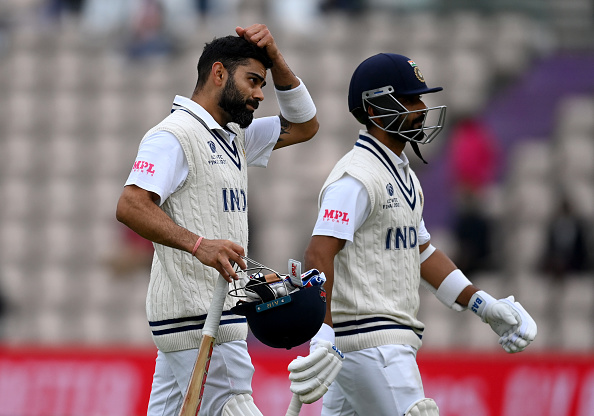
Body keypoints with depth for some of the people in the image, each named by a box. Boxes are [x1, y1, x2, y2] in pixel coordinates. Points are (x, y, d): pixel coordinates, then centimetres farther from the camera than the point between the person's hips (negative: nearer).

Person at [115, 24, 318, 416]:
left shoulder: (233, 137, 21)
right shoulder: (173, 136, -10)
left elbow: (304, 126, 25)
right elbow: (131, 206, -22)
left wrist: (275, 59, 11)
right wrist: (198, 244, -35)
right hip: (197, 319, -10)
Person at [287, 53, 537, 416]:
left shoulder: (404, 176, 19)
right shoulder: (356, 177, -14)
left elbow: (421, 251, 26)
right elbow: (319, 255, -23)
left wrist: (485, 305, 17)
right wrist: (321, 341, -32)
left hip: (391, 342, 10)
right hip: (369, 341, -10)